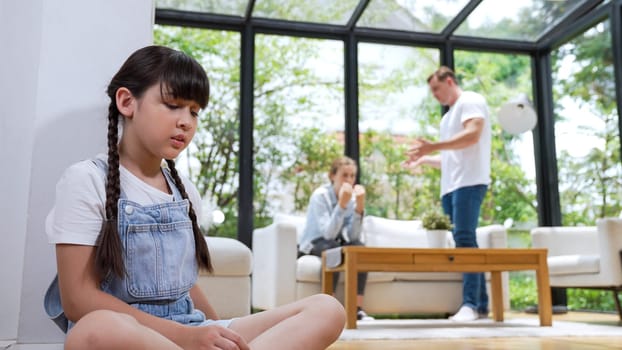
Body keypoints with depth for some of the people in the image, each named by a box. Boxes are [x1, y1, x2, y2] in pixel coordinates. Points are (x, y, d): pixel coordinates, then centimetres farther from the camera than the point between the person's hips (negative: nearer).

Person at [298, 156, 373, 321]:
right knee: (333, 248, -35)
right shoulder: (320, 195, -18)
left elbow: (353, 237, -16)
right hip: (314, 245, -4)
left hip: (338, 243, 4)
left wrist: (359, 207, -26)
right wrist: (342, 204, -36)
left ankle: (358, 308, -25)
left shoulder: (353, 197, -4)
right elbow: (328, 234, -30)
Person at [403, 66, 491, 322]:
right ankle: (481, 305, 5)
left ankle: (471, 303, -20)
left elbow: (472, 135, -14)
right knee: (465, 242, 4)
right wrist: (424, 160, 20)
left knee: (464, 239, -18)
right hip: (450, 185, 9)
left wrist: (433, 146, -17)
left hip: (469, 182, -9)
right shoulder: (448, 117, 28)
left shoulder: (471, 101, 3)